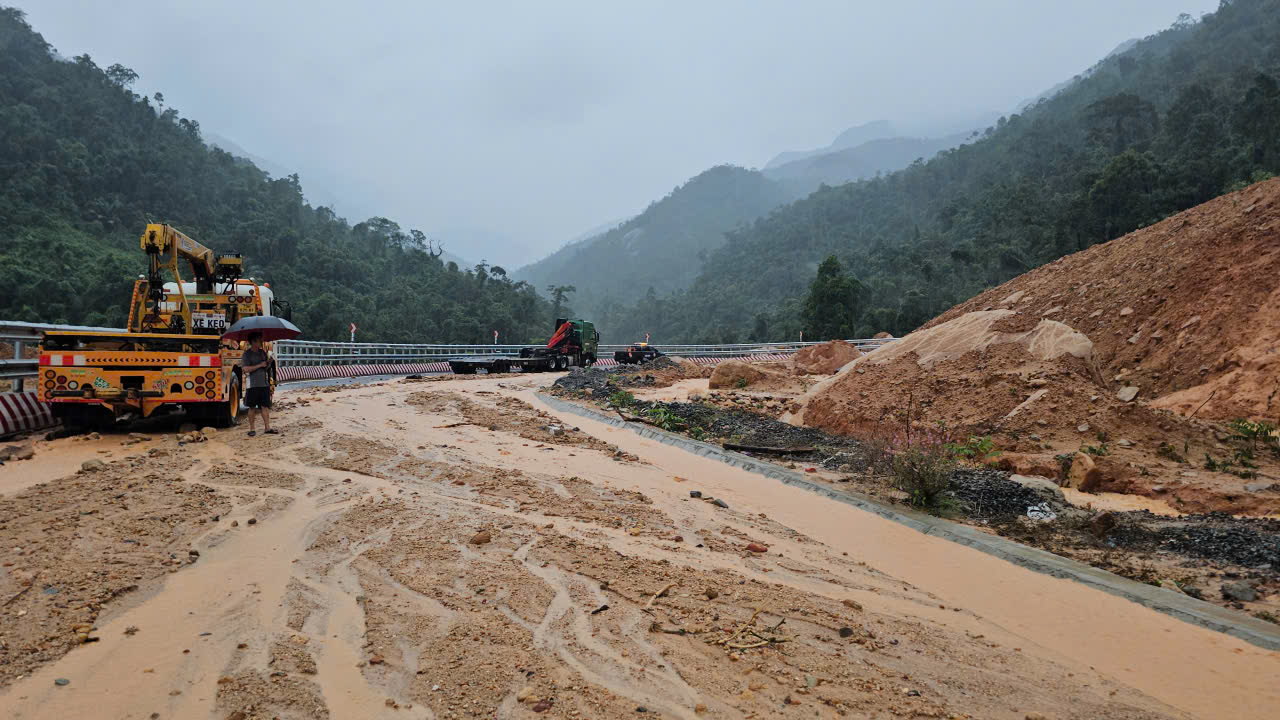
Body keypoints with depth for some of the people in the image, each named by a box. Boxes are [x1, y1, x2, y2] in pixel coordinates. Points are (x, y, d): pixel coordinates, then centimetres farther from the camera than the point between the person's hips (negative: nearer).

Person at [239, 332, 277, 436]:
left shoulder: (262, 352, 13)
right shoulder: (247, 354, -5)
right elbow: (245, 369, -16)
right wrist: (259, 365, -14)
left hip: (264, 384, 5)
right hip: (253, 385, -5)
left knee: (265, 406, 4)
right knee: (252, 407, 3)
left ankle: (267, 428, 6)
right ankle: (252, 429, 10)